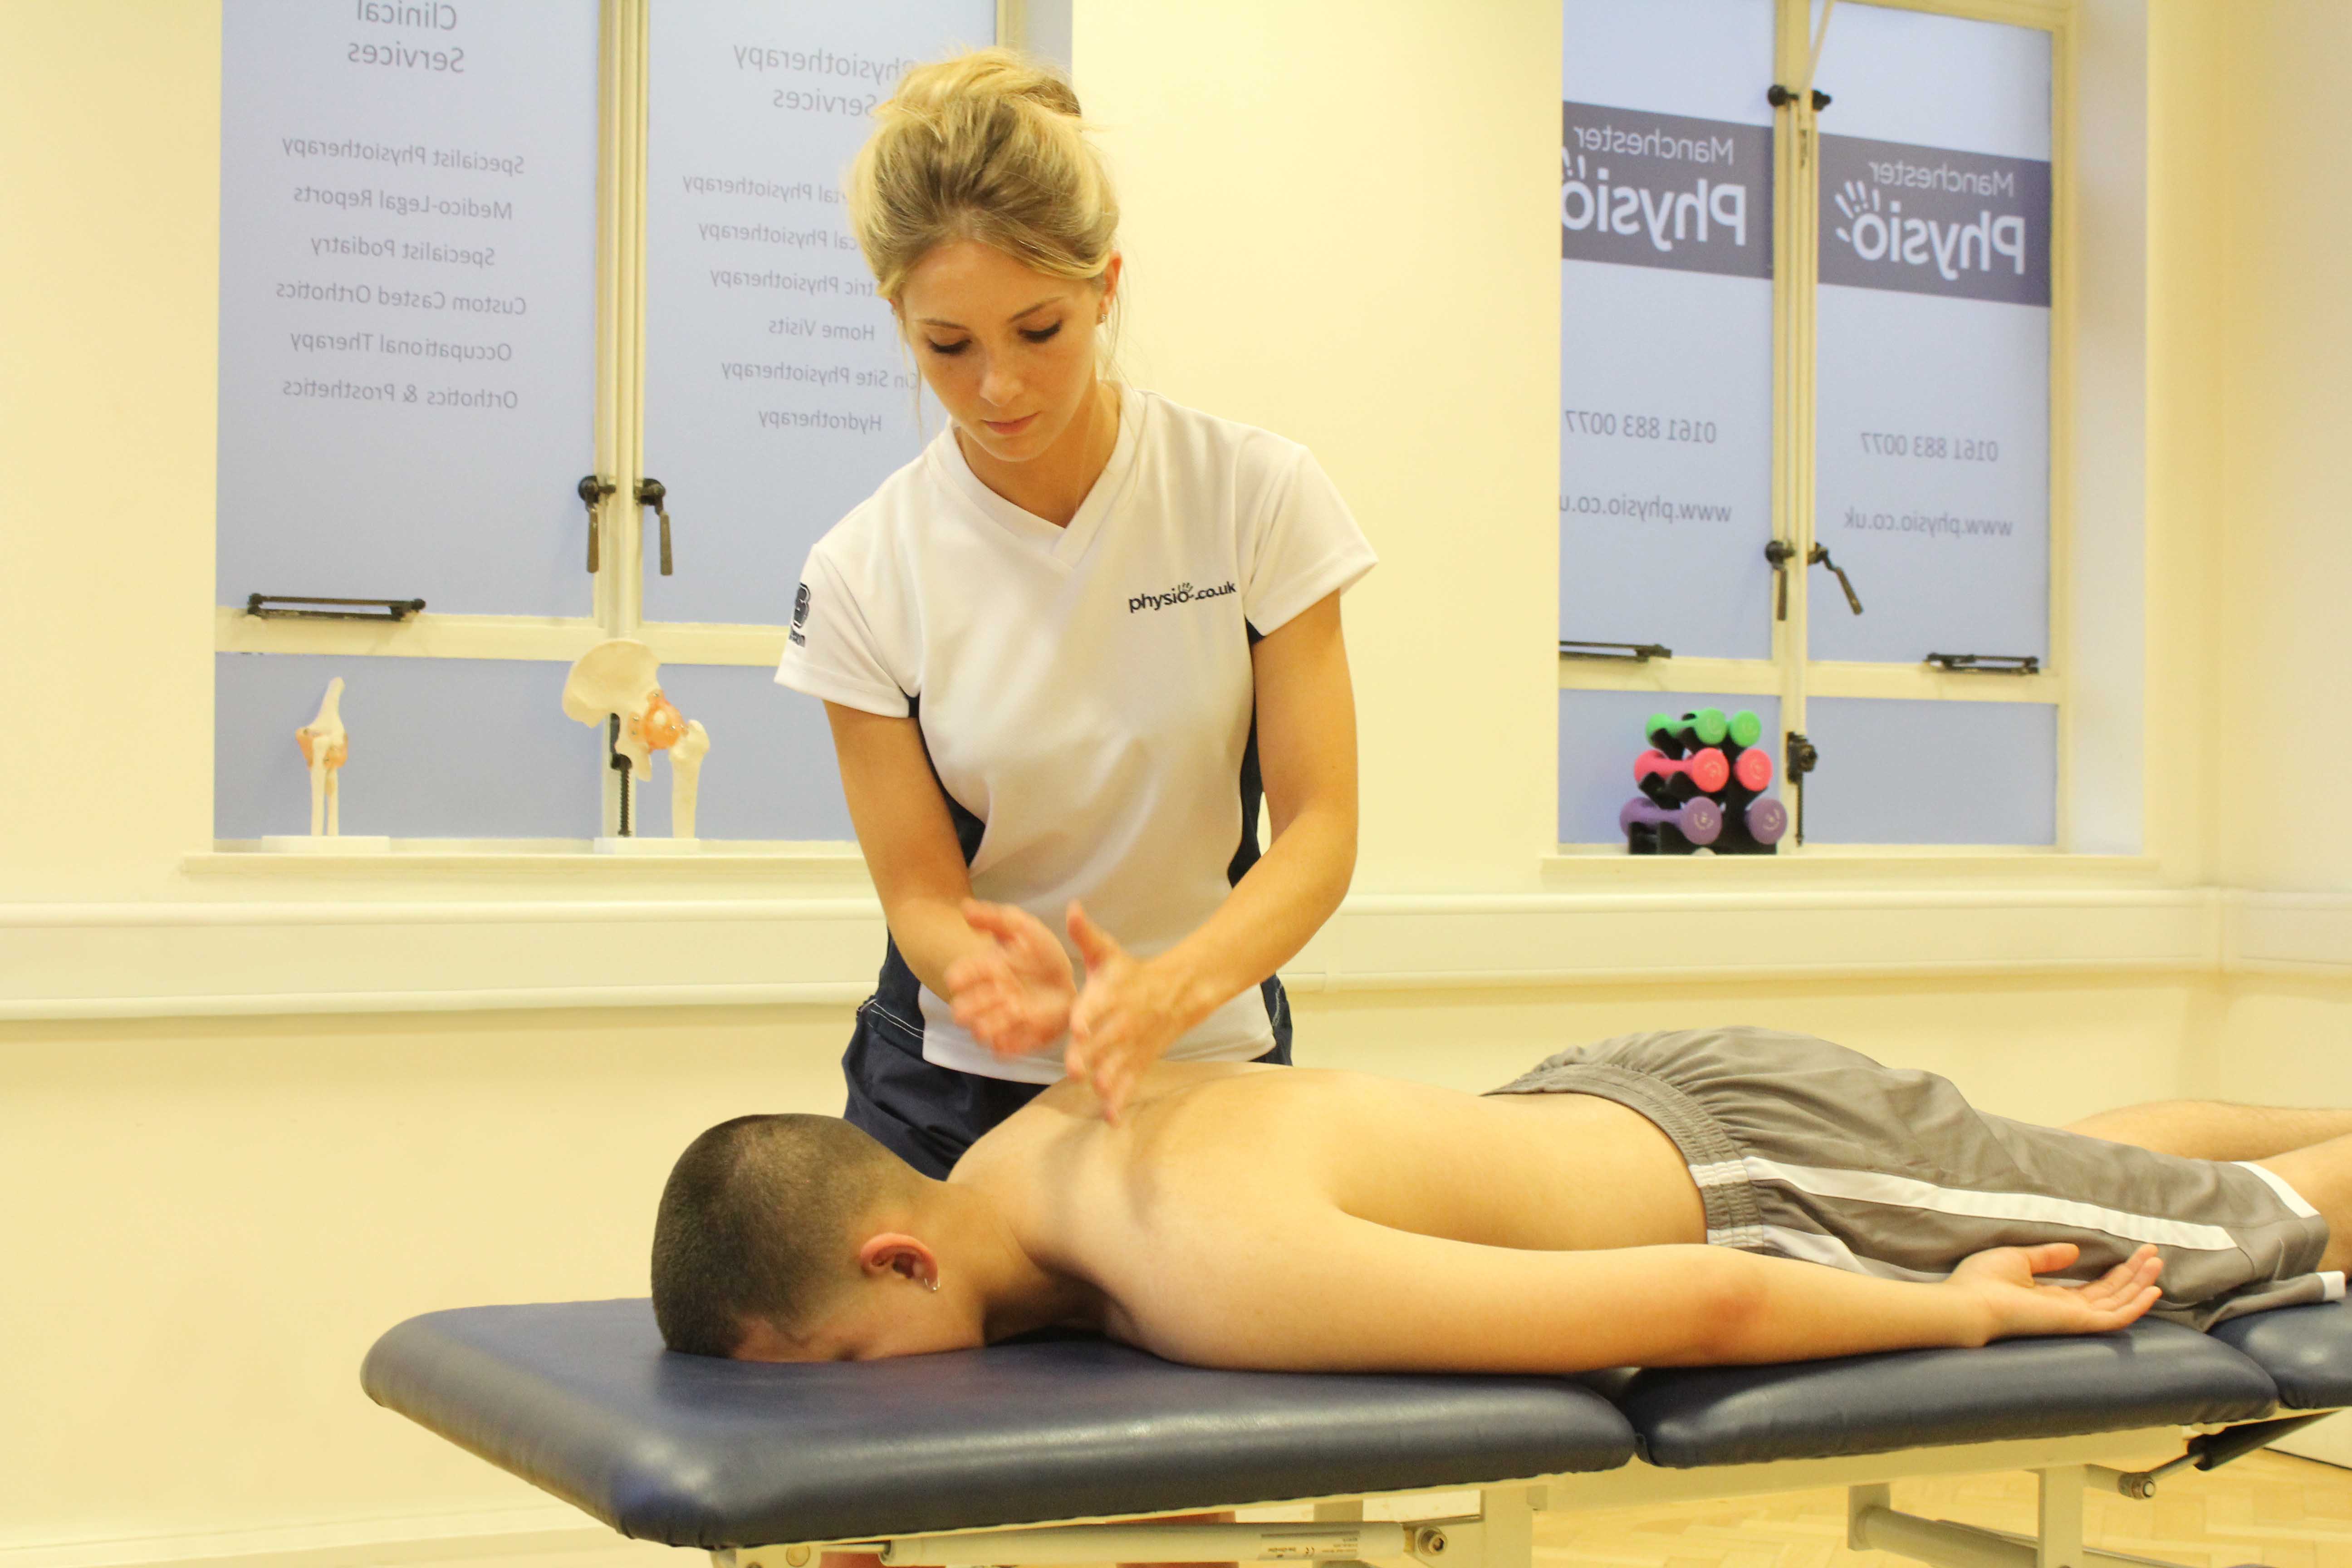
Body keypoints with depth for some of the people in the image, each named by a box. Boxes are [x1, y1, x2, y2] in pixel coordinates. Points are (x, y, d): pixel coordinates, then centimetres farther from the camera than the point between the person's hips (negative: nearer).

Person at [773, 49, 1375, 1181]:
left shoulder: (1257, 495, -11)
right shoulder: (863, 577, -10)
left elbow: (1318, 829, -12)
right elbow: (919, 895, -8)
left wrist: (1170, 986, -32)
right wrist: (1008, 979, -32)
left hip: (1208, 1068, 0)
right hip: (952, 1091, 0)